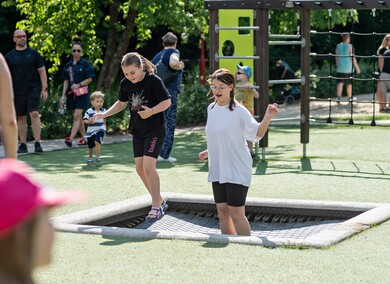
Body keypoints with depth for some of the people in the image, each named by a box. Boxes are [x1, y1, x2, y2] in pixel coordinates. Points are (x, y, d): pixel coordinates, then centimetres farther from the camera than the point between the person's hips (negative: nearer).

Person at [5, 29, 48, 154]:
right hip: (17, 92, 2)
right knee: (21, 118, 6)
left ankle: (37, 143, -13)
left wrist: (44, 89, -2)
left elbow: (42, 71, 5)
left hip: (33, 90, -2)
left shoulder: (34, 53, 5)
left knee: (34, 114, -13)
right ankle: (23, 145, 12)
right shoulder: (9, 57, 8)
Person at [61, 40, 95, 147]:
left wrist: (79, 85, -18)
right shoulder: (68, 65, 10)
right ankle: (84, 138, 20)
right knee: (78, 117, 11)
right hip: (71, 94, 5)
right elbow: (66, 81, 12)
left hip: (82, 94, -5)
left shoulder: (85, 64, -4)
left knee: (77, 116, -13)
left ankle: (71, 139, -20)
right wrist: (63, 95, 6)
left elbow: (90, 79, -5)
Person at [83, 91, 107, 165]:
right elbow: (84, 120, -11)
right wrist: (89, 121, -29)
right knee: (90, 146, 13)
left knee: (97, 141, -25)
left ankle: (98, 156, -19)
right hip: (91, 131, 0)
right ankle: (90, 158, 34)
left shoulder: (103, 111, -1)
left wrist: (104, 125, 22)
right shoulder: (89, 111, -11)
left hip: (100, 130, 0)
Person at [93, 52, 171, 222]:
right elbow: (122, 103, 15)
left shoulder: (153, 81, -17)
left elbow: (167, 101, -13)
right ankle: (160, 202, 20)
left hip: (155, 130, -7)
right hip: (138, 131, 7)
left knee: (148, 166, -16)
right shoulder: (125, 83, 0)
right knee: (139, 168, 6)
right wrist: (105, 114, 3)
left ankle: (156, 206, -7)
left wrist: (152, 111, -28)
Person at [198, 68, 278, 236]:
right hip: (217, 170, 7)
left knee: (236, 213, -8)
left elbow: (257, 134, -13)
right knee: (222, 211, 10)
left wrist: (267, 117, -27)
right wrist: (210, 152, 17)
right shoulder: (211, 109, 8)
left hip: (237, 170, -7)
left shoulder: (239, 111, -12)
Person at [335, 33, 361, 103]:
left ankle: (338, 98, -18)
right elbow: (353, 58, -12)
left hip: (340, 69, 3)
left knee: (340, 84, -2)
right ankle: (350, 98, 26)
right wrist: (357, 68, -6)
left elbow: (336, 58, 10)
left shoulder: (338, 46, 3)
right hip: (348, 69, -3)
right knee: (349, 84, 12)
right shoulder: (349, 46, -10)